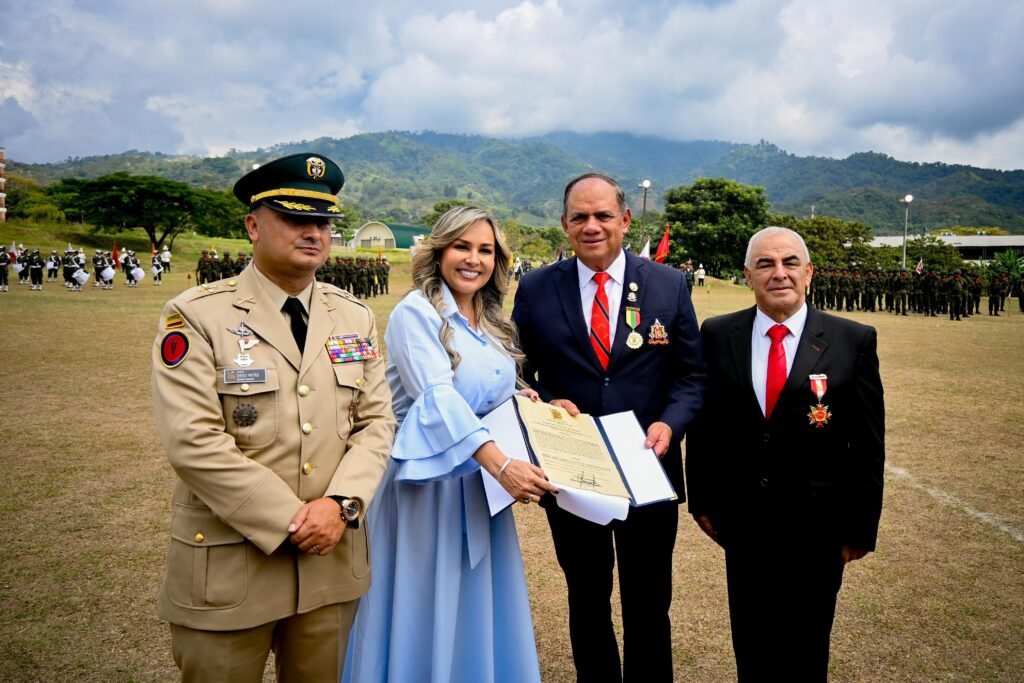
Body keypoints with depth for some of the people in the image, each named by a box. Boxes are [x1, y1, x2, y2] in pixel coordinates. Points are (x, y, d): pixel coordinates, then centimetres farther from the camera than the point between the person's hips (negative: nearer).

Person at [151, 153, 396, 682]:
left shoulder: (355, 317, 7)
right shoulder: (197, 316, -8)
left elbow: (376, 421, 3)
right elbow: (193, 441, -17)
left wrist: (341, 503, -13)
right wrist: (290, 521, -17)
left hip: (332, 560, 4)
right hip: (226, 565, -4)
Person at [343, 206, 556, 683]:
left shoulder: (491, 321, 10)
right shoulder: (416, 312, -13)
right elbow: (438, 396, -25)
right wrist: (502, 464, -35)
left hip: (482, 482, 7)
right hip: (430, 479, -7)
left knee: (478, 606, 17)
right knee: (425, 605, 6)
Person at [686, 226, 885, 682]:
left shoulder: (854, 341, -7)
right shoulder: (718, 335, -3)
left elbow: (867, 443, -4)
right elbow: (702, 423, 2)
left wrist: (860, 526, -2)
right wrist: (702, 500, 3)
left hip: (816, 525, -1)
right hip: (743, 521, 1)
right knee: (750, 643, 18)